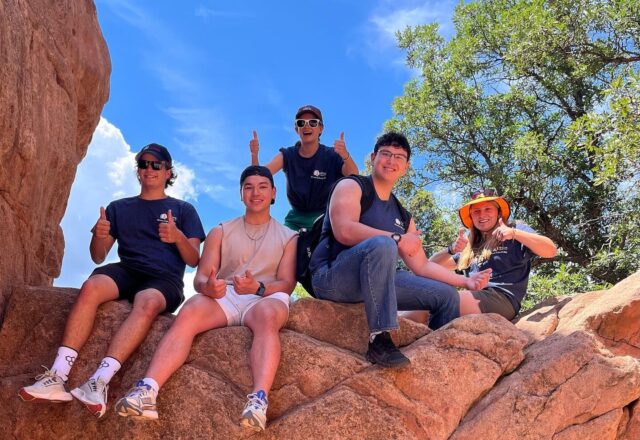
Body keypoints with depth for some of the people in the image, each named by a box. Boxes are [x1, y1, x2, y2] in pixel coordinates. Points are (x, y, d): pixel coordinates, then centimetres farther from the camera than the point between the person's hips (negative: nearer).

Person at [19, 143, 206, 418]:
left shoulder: (183, 210, 17)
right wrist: (98, 236, -7)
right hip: (125, 271, 2)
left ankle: (100, 381, -50)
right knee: (91, 287, -33)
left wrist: (179, 237, -15)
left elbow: (194, 261, 6)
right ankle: (57, 377, -41)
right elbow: (98, 258, 17)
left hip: (164, 279, -2)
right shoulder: (119, 208, 23)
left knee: (148, 302, -38)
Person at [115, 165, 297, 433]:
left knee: (267, 316, -39)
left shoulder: (288, 237, 17)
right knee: (188, 313, -32)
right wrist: (208, 287, -17)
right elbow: (200, 277, 10)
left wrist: (258, 287, -20)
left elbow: (287, 284, 4)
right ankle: (147, 391, -48)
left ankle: (259, 401, -59)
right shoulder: (220, 232, 21)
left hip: (266, 297, -2)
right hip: (223, 296, 2)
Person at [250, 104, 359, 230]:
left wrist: (345, 156, -46)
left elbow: (354, 178, -24)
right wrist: (254, 155, -31)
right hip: (295, 219, 3)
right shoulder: (287, 155, 2)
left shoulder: (331, 155, -7)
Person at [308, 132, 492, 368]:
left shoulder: (403, 217, 18)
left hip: (374, 280, 7)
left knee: (447, 295, 5)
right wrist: (396, 239, -22)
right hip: (331, 276, -7)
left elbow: (421, 266, 18)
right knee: (382, 244, -36)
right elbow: (344, 230, -20)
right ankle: (379, 340, -39)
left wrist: (465, 281, 8)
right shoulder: (351, 187, 0)